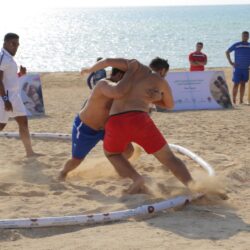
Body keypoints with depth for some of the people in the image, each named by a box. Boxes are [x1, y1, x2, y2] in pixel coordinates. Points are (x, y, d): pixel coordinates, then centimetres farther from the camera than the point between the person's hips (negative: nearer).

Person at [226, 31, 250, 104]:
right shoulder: (236, 45, -2)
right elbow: (227, 52, 4)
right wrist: (231, 62, -3)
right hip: (237, 68, -3)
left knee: (243, 84, 6)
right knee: (236, 84, -3)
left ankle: (241, 100, 10)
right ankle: (234, 100, 0)